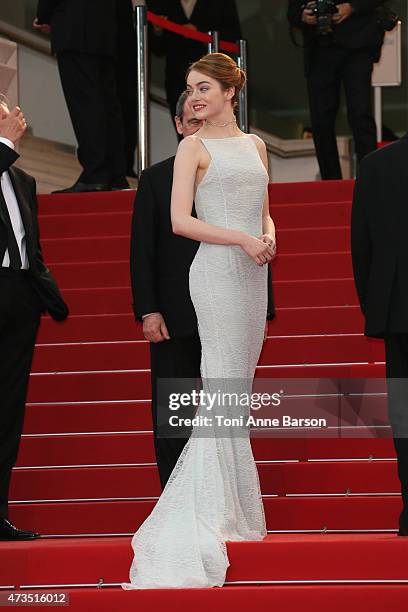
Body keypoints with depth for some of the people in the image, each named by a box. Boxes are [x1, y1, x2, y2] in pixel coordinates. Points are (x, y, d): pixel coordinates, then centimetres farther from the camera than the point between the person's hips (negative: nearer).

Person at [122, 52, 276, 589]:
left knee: (238, 384, 7)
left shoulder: (255, 144, 15)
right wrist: (242, 239, -16)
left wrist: (269, 236, -2)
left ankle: (223, 499, 13)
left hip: (252, 273, 6)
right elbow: (180, 221, -9)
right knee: (224, 386, -8)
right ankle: (224, 503, -5)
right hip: (217, 270, -6)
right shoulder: (194, 147, -2)